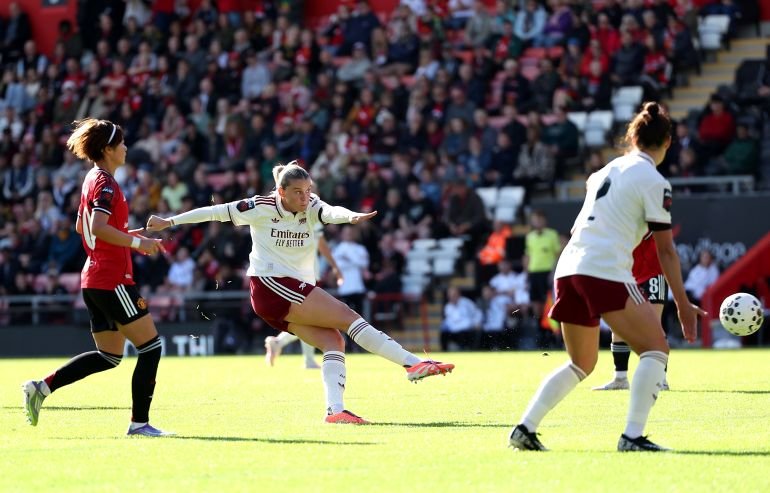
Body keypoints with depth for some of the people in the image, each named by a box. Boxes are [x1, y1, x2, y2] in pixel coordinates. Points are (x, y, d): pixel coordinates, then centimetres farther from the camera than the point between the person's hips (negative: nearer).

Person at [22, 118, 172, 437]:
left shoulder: (93, 179, 16)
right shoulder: (106, 183, -13)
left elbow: (82, 227, 26)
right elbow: (98, 228, -26)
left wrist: (128, 235, 23)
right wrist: (138, 242, -22)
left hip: (93, 278, 10)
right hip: (112, 279, -10)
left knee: (109, 356, 14)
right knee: (151, 346, -4)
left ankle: (41, 387, 6)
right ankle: (139, 422, -2)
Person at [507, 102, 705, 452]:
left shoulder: (606, 171, 19)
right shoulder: (654, 182, -1)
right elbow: (665, 250, -3)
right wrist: (683, 305, 1)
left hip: (568, 267, 7)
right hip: (606, 270, -7)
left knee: (581, 364, 19)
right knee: (655, 349, 1)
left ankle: (525, 429, 9)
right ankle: (632, 436, -11)